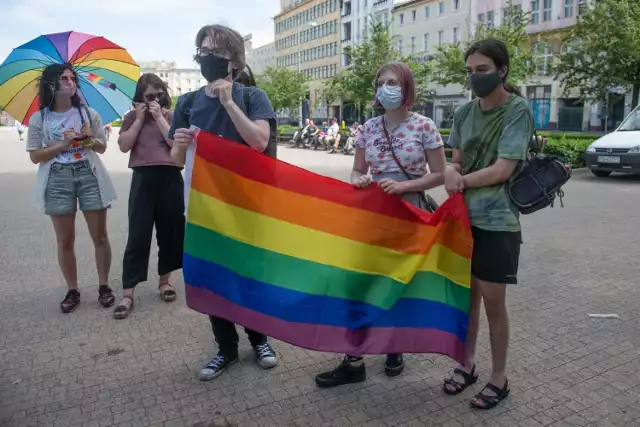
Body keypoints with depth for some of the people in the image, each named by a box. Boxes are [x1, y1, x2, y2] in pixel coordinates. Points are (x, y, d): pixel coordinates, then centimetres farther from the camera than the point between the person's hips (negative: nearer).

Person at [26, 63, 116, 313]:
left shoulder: (88, 113, 5)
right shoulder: (39, 119, 1)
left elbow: (102, 147, 10)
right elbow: (35, 156, -1)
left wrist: (91, 140, -12)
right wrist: (64, 143, -12)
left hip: (89, 176, 1)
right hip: (58, 180, 0)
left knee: (100, 236, 3)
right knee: (65, 241, 5)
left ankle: (104, 286, 16)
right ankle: (72, 291, 17)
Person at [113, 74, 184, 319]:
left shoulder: (171, 116, 9)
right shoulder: (132, 117, 11)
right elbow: (124, 146, -2)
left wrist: (159, 117, -7)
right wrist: (139, 119, -4)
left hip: (170, 178, 1)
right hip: (143, 178, -1)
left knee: (169, 232, 7)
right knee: (138, 235, -3)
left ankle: (164, 280, 25)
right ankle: (128, 293, 0)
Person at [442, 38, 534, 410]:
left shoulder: (519, 111, -8)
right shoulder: (465, 112, 8)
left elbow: (503, 170, -15)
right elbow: (455, 161, 10)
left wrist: (462, 180, -6)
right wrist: (452, 173, -13)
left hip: (498, 221, -5)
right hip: (464, 217, 5)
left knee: (493, 301, 4)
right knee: (468, 295, 13)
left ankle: (499, 377, 22)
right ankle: (467, 365, 30)